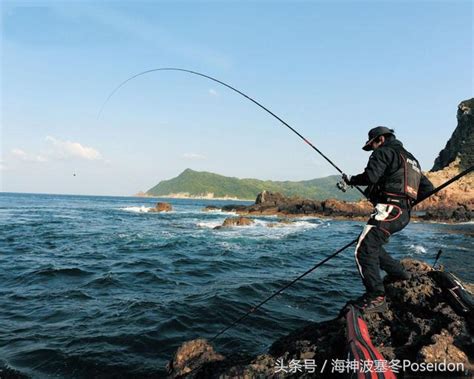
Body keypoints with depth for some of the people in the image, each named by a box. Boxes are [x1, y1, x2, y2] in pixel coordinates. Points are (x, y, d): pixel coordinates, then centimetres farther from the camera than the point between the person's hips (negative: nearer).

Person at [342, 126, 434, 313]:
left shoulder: (384, 152, 0)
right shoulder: (410, 159, 26)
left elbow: (370, 176, -17)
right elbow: (427, 187, 25)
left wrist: (350, 179, 0)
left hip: (388, 210, -10)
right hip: (404, 214, 10)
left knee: (364, 250, -14)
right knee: (373, 246, 22)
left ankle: (376, 298, -17)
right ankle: (400, 275, 27)